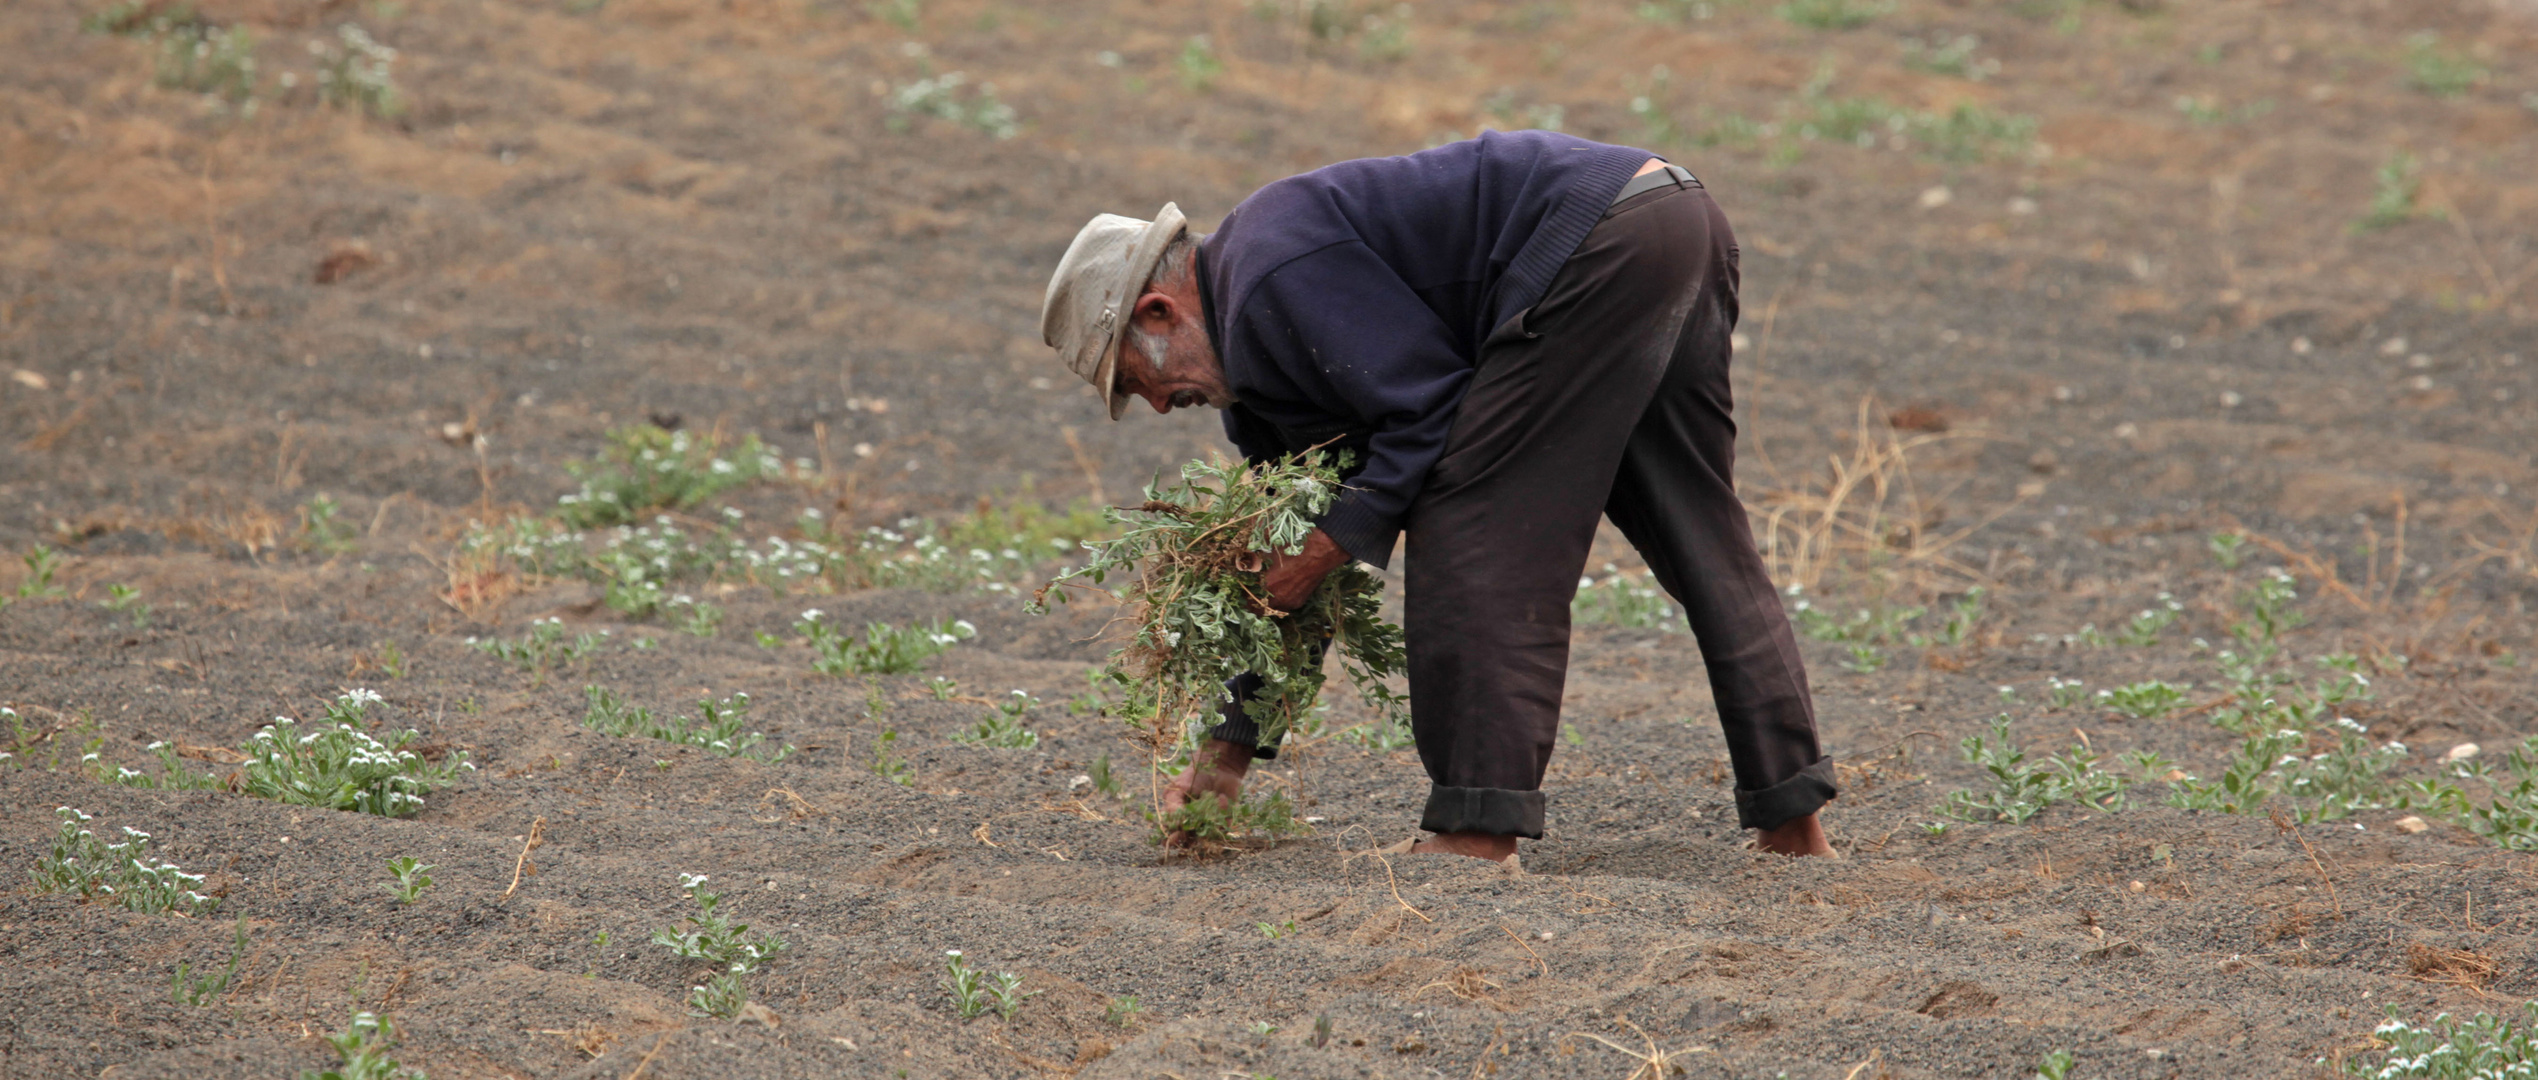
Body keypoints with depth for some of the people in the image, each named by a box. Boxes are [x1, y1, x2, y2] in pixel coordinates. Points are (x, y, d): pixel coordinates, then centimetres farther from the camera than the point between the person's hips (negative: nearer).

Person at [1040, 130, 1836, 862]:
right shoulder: (1256, 364, 22)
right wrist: (1228, 750, 25)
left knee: (1470, 528, -6)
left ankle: (1478, 828, -6)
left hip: (1601, 250, -11)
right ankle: (1792, 818, 18)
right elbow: (1286, 570, 25)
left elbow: (1431, 402, -14)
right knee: (1702, 549, 16)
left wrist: (1333, 543, -8)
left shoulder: (1273, 273, -9)